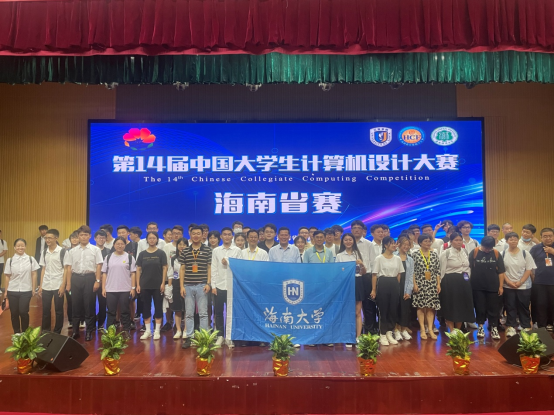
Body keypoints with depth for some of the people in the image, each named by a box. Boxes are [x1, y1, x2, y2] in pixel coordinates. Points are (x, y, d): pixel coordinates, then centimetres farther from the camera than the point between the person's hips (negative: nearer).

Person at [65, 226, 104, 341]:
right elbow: (69, 268, 9)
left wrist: (97, 281, -7)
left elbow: (98, 266, -1)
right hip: (76, 278, 2)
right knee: (76, 305, 7)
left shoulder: (95, 249, 2)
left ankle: (89, 331, 13)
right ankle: (75, 330, 19)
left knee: (89, 305, 3)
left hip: (89, 277, -2)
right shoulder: (72, 251, 9)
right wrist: (68, 283, 6)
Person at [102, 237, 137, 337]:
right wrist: (103, 288, 0)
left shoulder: (130, 257, 3)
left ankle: (126, 331, 12)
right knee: (111, 312, 8)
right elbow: (104, 273, 8)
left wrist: (133, 288, -5)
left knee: (125, 312, 4)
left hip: (125, 290, -1)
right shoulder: (108, 257, 9)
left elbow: (133, 274, 1)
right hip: (110, 290, 2)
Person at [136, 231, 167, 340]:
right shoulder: (142, 254, 6)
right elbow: (138, 269, 6)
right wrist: (138, 284, -1)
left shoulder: (161, 253, 0)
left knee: (158, 307, 2)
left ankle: (157, 330, 11)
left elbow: (165, 268, -2)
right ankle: (147, 330, 16)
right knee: (146, 308, 7)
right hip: (145, 285, 2)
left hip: (157, 285, -2)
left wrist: (163, 283, -9)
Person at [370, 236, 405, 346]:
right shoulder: (379, 258, -4)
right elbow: (374, 275, -4)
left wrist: (398, 287, 7)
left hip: (394, 284, 4)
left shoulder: (397, 259, 8)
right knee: (383, 310, 1)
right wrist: (373, 290, -8)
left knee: (393, 310, 6)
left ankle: (389, 333, 20)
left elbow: (399, 275, 13)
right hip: (383, 284, -4)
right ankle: (383, 335, 11)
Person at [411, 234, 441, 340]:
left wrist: (438, 284, 4)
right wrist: (414, 284, -10)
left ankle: (430, 329, 9)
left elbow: (438, 270, 8)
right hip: (420, 284, -3)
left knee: (431, 307, 3)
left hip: (432, 284, 3)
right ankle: (422, 330, 7)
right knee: (421, 307, 0)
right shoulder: (415, 254, -4)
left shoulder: (434, 254, 7)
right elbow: (412, 271, -5)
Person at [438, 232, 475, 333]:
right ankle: (452, 331, 9)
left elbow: (468, 268, 20)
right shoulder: (446, 253, -7)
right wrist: (442, 284, -8)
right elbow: (442, 270, -7)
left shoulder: (465, 252, 12)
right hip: (450, 282, -6)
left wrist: (467, 278, 13)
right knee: (450, 307, 0)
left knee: (462, 306, 9)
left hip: (464, 282, 6)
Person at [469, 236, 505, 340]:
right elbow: (469, 268, -3)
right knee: (480, 308, 8)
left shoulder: (497, 254, -1)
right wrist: (470, 283, -7)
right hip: (478, 287, -1)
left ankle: (494, 329, 15)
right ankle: (480, 327, 21)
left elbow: (501, 271, 2)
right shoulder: (474, 253, -6)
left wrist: (501, 286, 1)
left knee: (494, 309, 6)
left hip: (493, 287, 1)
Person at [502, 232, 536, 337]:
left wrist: (520, 282, -11)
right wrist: (509, 282, -10)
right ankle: (511, 327, 13)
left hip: (524, 286, 0)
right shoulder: (503, 254, 0)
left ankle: (526, 327, 16)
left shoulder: (525, 253, -1)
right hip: (508, 286, 1)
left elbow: (529, 269, -3)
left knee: (524, 308, 5)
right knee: (510, 307, 4)